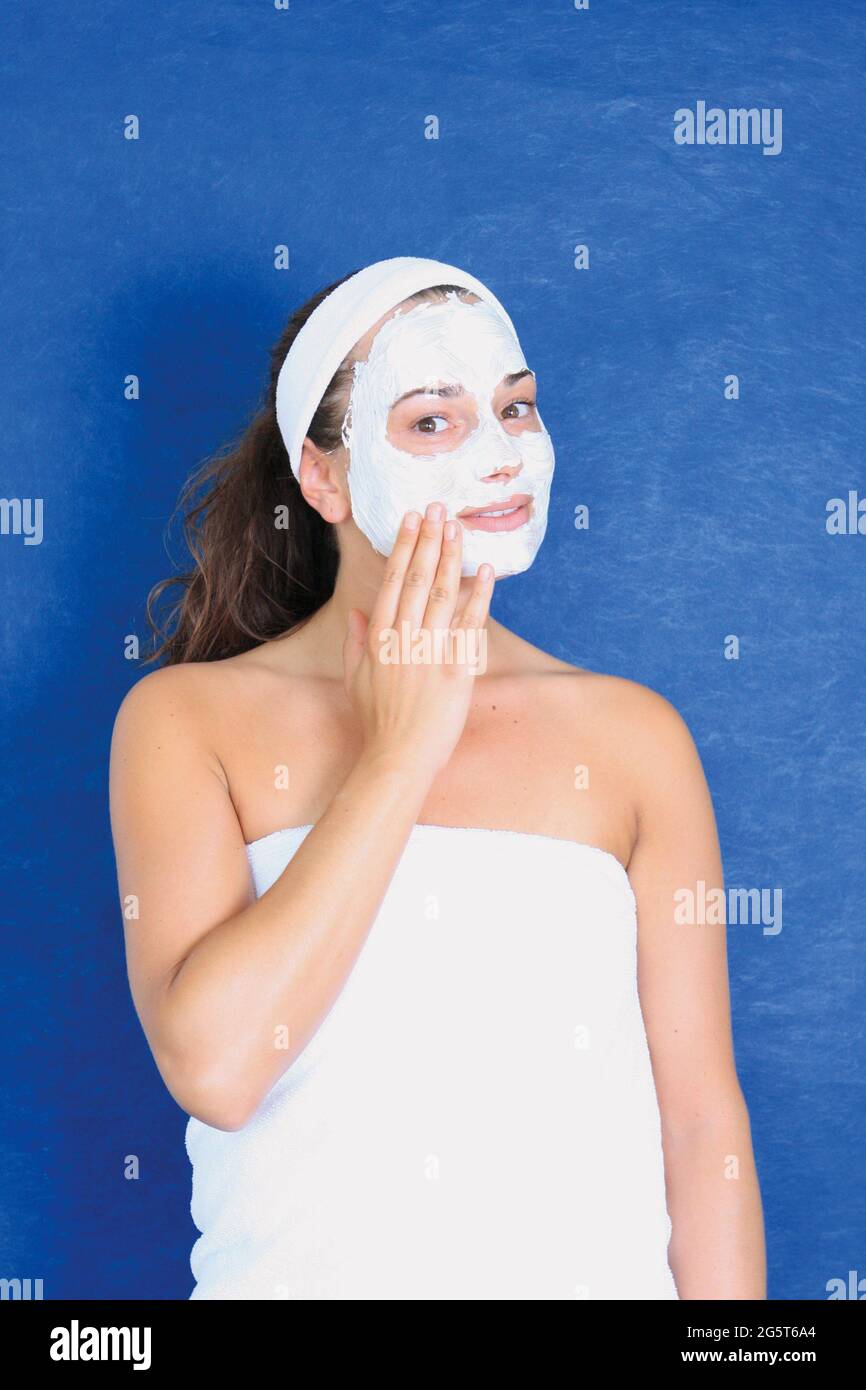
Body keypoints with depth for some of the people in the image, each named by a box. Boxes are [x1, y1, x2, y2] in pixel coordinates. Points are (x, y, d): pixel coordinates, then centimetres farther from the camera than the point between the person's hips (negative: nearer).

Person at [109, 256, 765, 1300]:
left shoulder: (632, 736, -4)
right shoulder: (189, 718, -7)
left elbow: (701, 1119, -2)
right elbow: (211, 1064, -19)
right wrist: (401, 749, -16)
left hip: (593, 1271, 2)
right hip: (299, 1270, -1)